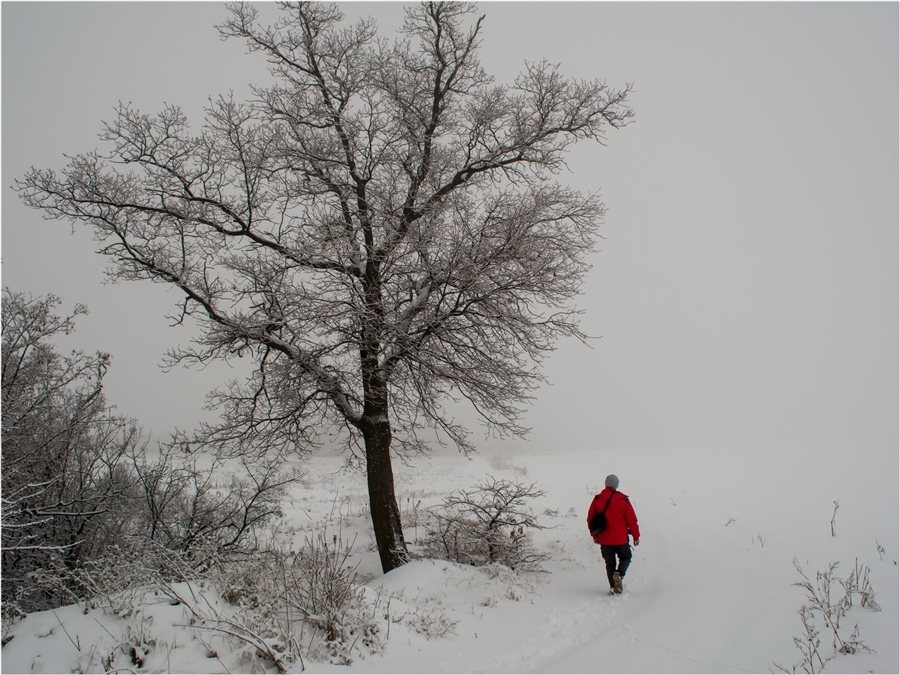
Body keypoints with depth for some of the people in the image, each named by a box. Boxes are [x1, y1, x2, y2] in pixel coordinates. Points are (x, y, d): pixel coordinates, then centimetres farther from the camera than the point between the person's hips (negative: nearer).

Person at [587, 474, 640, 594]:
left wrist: (595, 535, 17)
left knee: (610, 563, 15)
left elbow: (590, 519, 5)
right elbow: (632, 520, -5)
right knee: (626, 557, 18)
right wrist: (636, 535, 7)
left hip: (604, 539, 2)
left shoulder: (597, 500, -2)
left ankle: (613, 587, 8)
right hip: (621, 539, -2)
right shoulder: (623, 500, -9)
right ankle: (619, 574, -8)